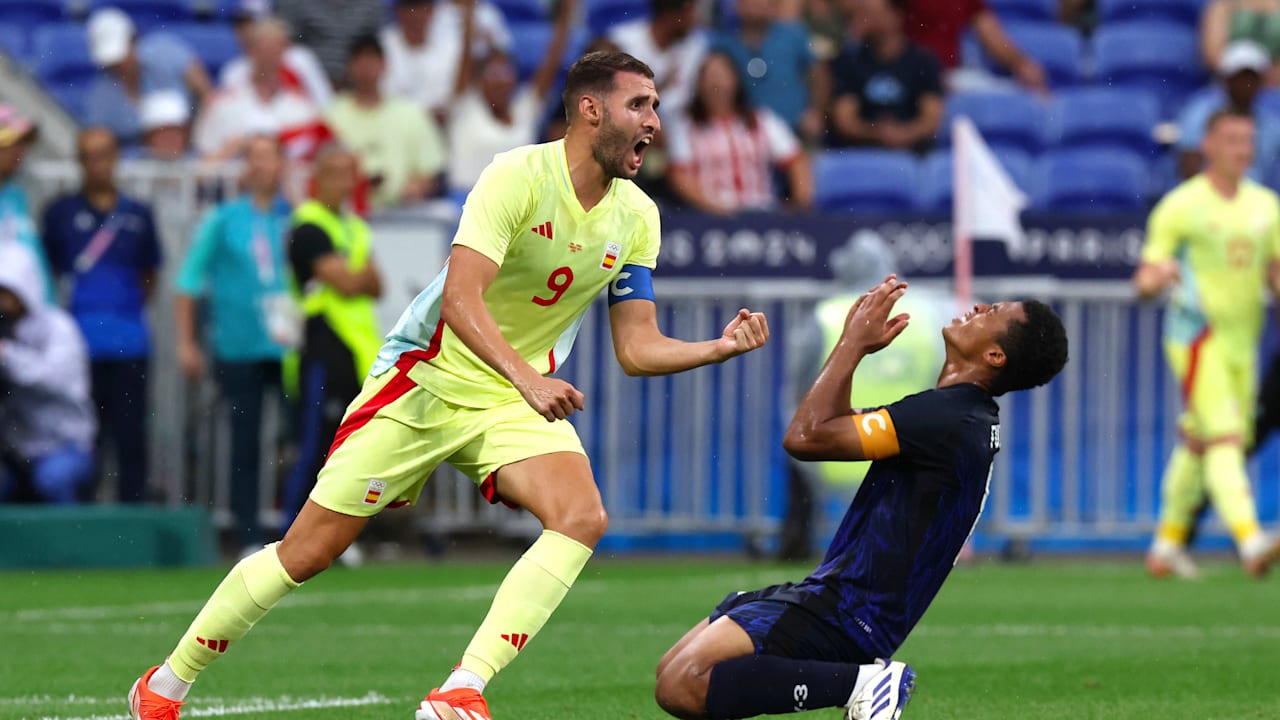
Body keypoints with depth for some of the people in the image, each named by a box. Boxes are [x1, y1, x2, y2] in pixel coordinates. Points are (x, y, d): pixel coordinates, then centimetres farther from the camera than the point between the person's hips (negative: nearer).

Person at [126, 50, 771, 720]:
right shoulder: (519, 176, -20)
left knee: (583, 517, -24)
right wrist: (528, 379, -41)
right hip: (427, 380, -5)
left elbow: (637, 347, 4)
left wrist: (722, 347, -12)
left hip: (519, 401, 5)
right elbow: (460, 298, -29)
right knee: (306, 552, -3)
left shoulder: (637, 218, 0)